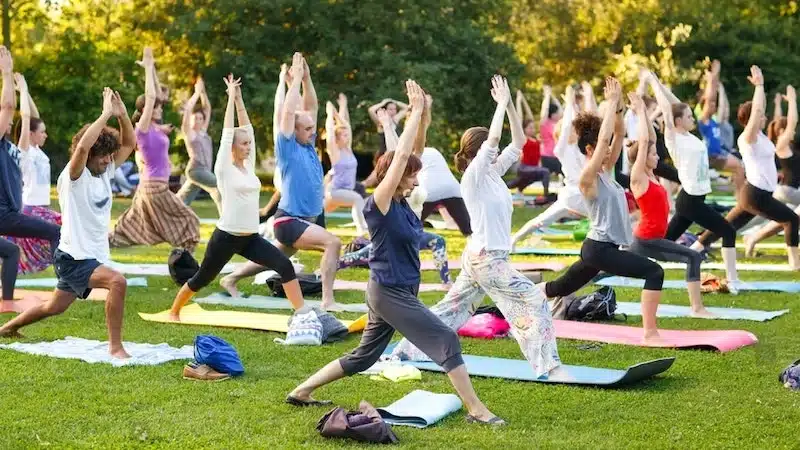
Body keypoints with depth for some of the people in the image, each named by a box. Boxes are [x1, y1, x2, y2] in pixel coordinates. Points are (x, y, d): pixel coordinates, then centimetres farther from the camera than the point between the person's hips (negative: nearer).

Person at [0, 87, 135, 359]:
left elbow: (129, 143, 6)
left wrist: (122, 115, -10)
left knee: (55, 307, 24)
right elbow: (82, 146, -37)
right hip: (74, 257, -8)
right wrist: (106, 114, -33)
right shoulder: (74, 176, -17)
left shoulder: (105, 172, 4)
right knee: (117, 281, -31)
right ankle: (115, 347, -22)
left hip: (94, 255, 8)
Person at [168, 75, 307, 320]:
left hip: (250, 237, 5)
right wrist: (232, 97, -7)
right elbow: (228, 131, -12)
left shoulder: (249, 166, 8)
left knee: (285, 265, -13)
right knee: (202, 279, 10)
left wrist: (239, 97, 9)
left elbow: (247, 127, 8)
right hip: (226, 237, -5)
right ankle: (174, 311, 33)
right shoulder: (224, 169, -8)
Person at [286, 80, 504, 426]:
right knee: (447, 342, -9)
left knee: (363, 356, 18)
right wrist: (416, 111, -18)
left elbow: (413, 152, 7)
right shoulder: (380, 203, -16)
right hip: (390, 293, -9)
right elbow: (401, 156, -22)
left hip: (394, 291, 9)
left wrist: (422, 113, -2)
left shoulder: (401, 202, 6)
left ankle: (301, 392, 24)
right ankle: (476, 410, -4)